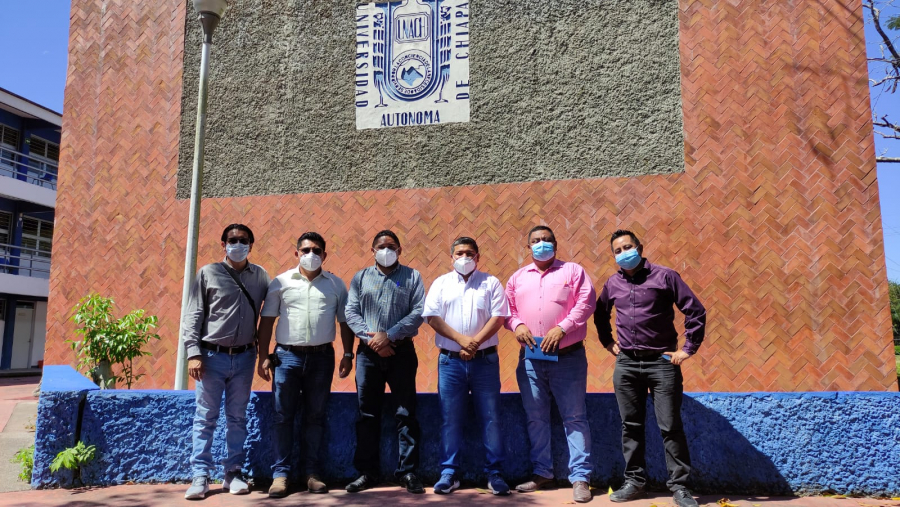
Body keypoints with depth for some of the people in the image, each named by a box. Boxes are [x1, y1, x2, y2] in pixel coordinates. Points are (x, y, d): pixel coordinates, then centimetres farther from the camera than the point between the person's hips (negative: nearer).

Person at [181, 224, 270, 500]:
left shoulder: (260, 275, 6)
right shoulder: (208, 273, 0)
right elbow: (192, 316, -3)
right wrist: (193, 353, -10)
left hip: (244, 357, 2)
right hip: (212, 356, -2)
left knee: (237, 417, 10)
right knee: (205, 418, 3)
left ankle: (233, 472, 19)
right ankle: (200, 476, 11)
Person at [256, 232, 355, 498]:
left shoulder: (336, 284, 6)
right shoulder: (281, 282, 4)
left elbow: (344, 322, 8)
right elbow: (267, 320, 4)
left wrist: (348, 354, 0)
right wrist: (263, 356, -2)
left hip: (322, 356, 1)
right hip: (287, 355, 0)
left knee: (315, 416, 8)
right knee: (283, 416, 3)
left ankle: (313, 473, 17)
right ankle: (281, 473, 12)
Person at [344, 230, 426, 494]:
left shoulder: (412, 277, 4)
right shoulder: (360, 278, 11)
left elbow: (419, 312, -6)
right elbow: (351, 313, 2)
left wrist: (388, 335, -14)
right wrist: (371, 338, -12)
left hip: (402, 351, -2)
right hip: (368, 353, 2)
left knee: (406, 412, 1)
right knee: (367, 413, 6)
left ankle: (407, 472, 9)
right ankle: (367, 472, 16)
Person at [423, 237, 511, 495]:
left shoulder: (490, 282, 6)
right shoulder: (441, 283, 8)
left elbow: (498, 316, -4)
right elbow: (432, 317, -2)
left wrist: (476, 342, -16)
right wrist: (461, 339, -14)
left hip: (485, 360, 0)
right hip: (450, 360, 1)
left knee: (490, 418, 2)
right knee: (450, 419, 5)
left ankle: (494, 473, 12)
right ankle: (449, 473, 15)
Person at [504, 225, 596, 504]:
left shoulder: (573, 271, 4)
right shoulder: (518, 277, 15)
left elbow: (586, 303, -7)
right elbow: (507, 309, 15)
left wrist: (561, 328, -17)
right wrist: (517, 325, -7)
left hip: (568, 357, -4)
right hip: (530, 359, 4)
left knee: (574, 417, -1)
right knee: (535, 418, 10)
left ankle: (580, 477, 6)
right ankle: (541, 472, 23)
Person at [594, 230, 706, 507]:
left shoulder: (664, 276, -6)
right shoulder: (612, 284, 7)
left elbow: (696, 311, -6)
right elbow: (600, 315, 25)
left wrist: (688, 349, -8)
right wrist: (608, 342, 15)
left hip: (662, 362, -4)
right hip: (626, 363, 4)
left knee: (670, 427, 0)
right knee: (631, 426, 10)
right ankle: (634, 481, 22)